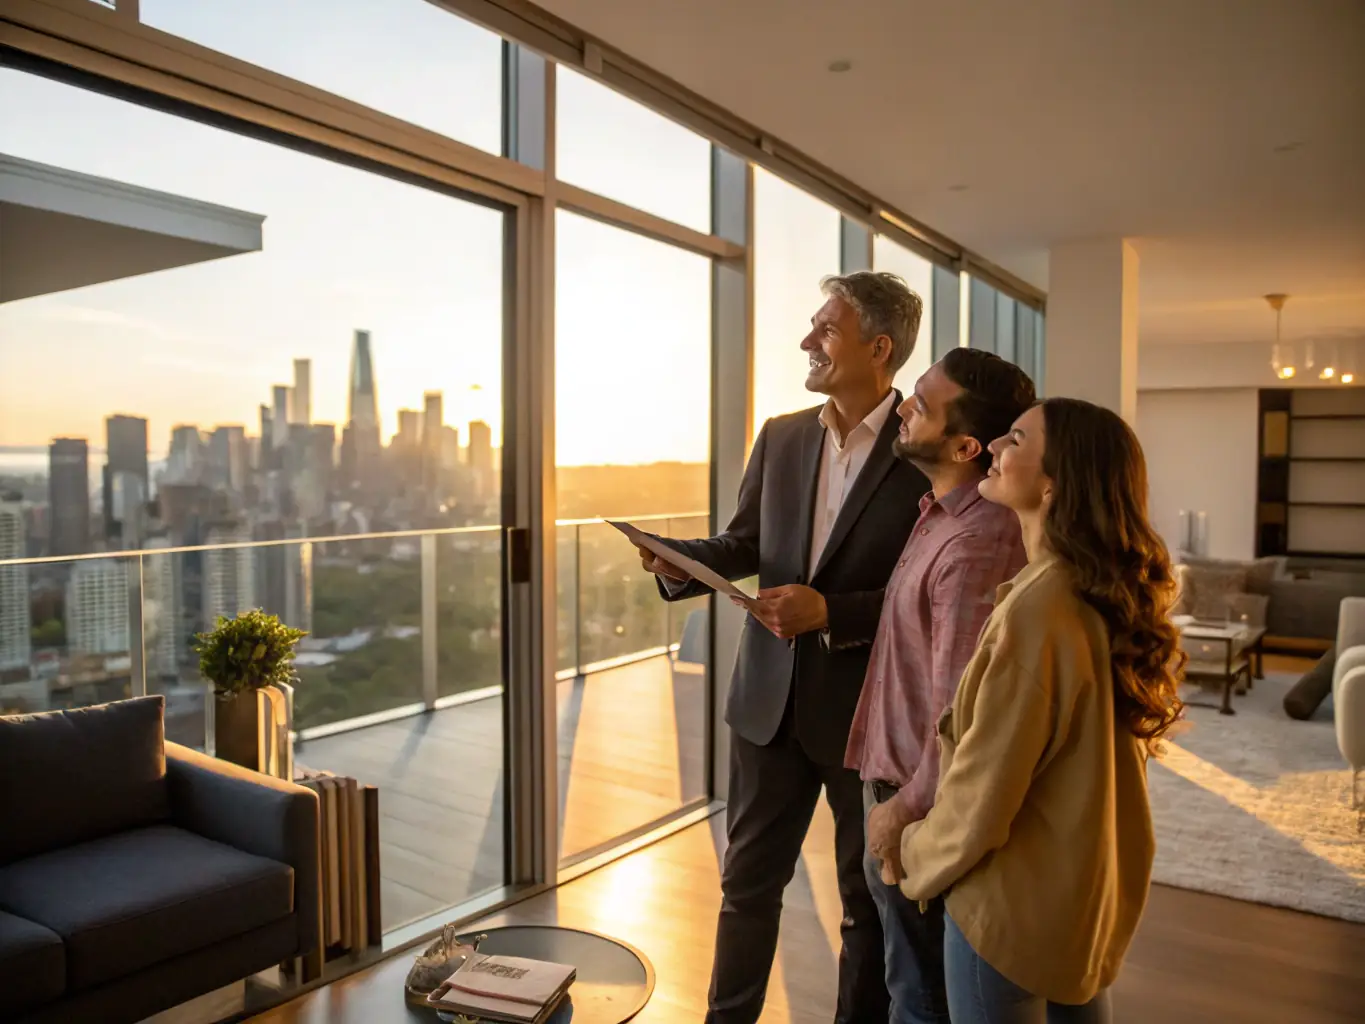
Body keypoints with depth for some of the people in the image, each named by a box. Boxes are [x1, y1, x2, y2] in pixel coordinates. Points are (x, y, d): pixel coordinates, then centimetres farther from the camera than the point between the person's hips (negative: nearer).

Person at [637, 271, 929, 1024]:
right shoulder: (780, 436, 3)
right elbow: (745, 544, 7)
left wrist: (830, 611, -23)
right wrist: (679, 559, -11)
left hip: (867, 707, -4)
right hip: (771, 696, 5)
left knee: (869, 893, 17)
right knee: (748, 879, 18)